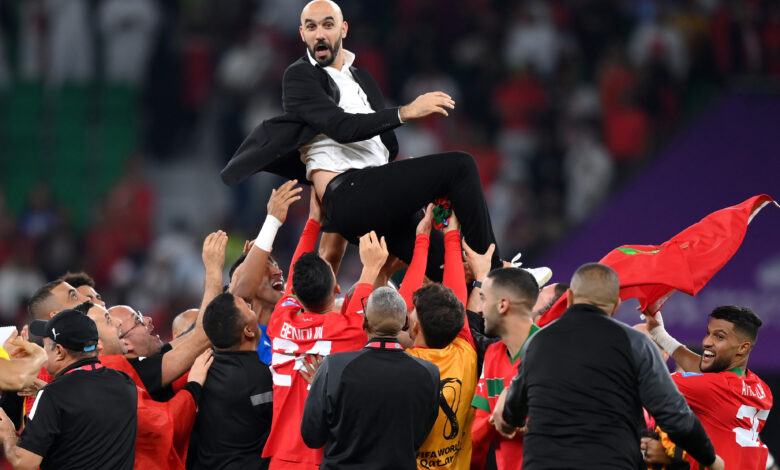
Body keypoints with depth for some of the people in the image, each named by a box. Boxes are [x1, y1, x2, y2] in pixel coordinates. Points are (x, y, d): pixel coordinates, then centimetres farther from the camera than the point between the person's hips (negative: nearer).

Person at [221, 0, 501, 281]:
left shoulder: (362, 79, 27)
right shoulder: (300, 76, 3)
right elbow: (341, 127, -14)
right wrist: (405, 113, -21)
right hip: (347, 196, -8)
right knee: (460, 166, -18)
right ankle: (491, 275, -16)